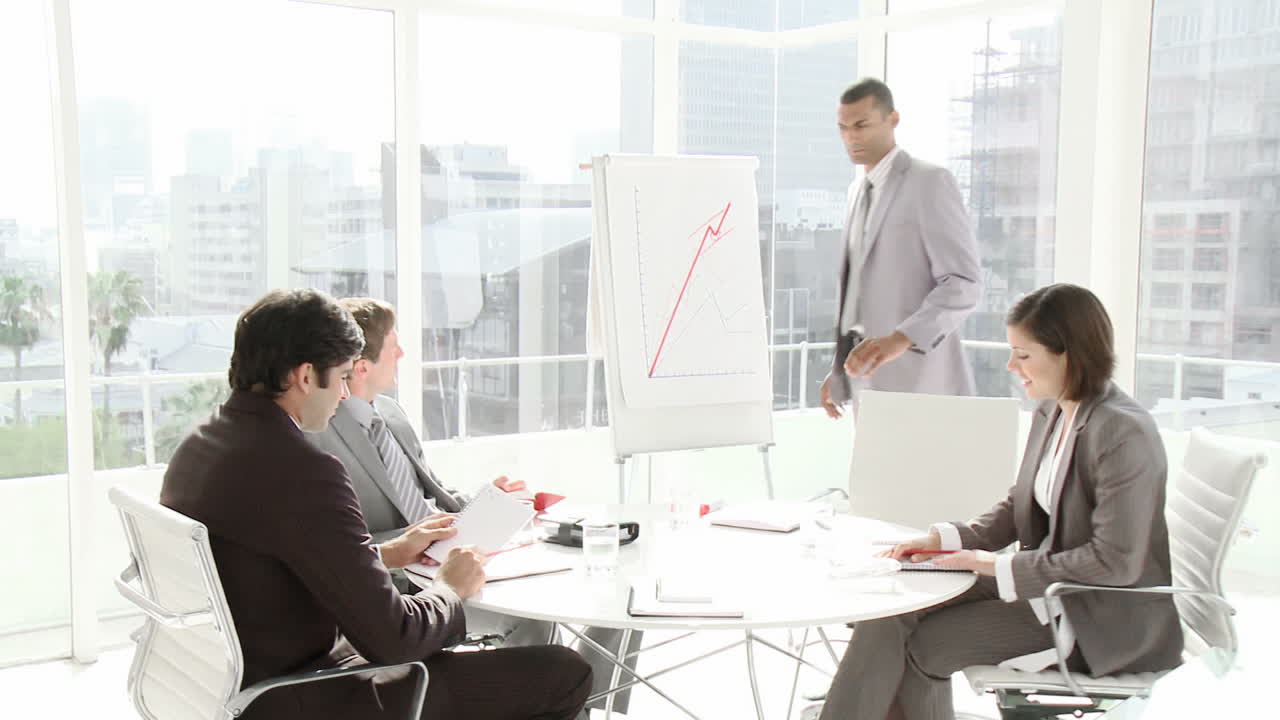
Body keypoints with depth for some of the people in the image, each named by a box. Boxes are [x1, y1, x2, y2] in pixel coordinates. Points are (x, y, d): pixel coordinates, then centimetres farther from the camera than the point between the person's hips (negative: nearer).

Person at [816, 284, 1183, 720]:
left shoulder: (1123, 433, -21)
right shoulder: (1050, 415, 6)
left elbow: (1116, 561, -23)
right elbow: (1017, 509, 13)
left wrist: (1003, 567, -19)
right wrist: (945, 539, -3)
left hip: (1109, 620, -8)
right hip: (1044, 582, 8)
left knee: (923, 645, -12)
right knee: (893, 613, -7)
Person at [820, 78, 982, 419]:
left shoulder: (931, 181, -7)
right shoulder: (858, 190, 18)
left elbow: (964, 283, -15)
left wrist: (901, 339, -27)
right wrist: (838, 372, 17)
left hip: (916, 379, -7)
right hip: (869, 381, 7)